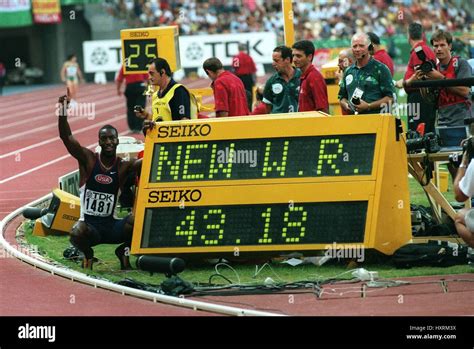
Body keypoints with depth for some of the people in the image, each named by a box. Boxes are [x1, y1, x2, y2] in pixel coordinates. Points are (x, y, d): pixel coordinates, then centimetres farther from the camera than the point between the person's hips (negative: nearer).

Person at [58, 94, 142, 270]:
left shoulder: (123, 166, 1)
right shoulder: (88, 159, -2)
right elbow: (66, 136, -13)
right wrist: (63, 111, -27)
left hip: (111, 225, 2)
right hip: (89, 224, -2)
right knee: (77, 233, -36)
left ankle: (124, 250, 7)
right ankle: (87, 252, 4)